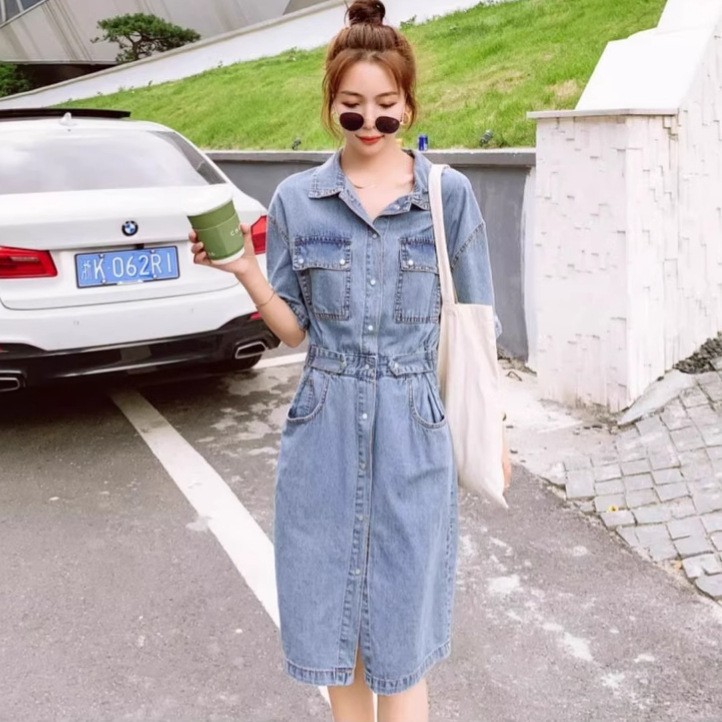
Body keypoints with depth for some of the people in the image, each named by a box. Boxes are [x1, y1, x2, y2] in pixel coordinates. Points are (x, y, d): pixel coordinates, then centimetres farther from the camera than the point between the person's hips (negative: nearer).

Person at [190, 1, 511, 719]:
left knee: (400, 631, 7)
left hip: (412, 432, -1)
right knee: (330, 618, 14)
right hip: (324, 434, 2)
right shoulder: (295, 200, 1)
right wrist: (246, 272, -12)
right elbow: (294, 329, 5)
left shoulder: (448, 195, -2)